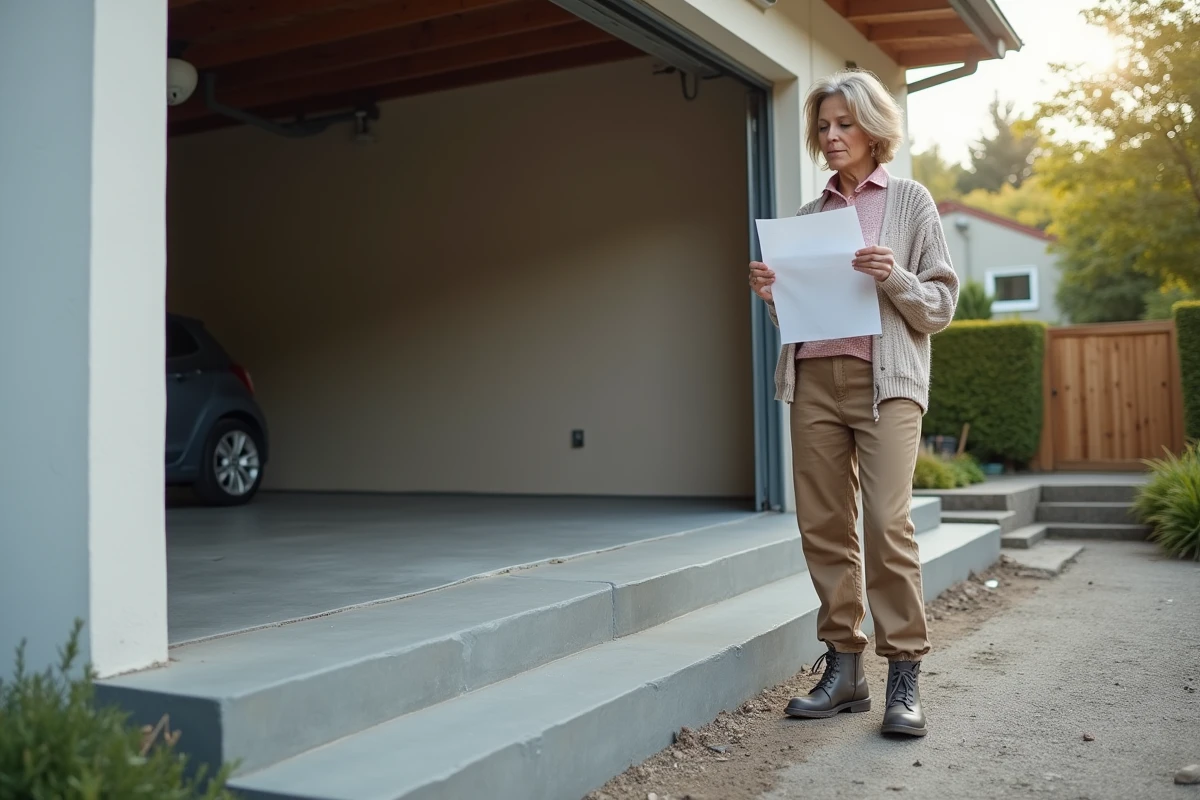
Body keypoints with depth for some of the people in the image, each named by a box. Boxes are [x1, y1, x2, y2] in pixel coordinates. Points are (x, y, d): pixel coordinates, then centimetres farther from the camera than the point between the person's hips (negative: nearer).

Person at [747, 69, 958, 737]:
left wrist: (894, 278, -12)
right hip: (813, 377, 4)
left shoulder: (911, 201, 9)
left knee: (887, 523, -13)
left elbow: (941, 304, 5)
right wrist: (772, 294, 1)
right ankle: (844, 668, 10)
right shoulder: (810, 214, 19)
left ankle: (905, 676, -3)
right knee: (823, 525, 1)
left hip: (886, 377, -4)